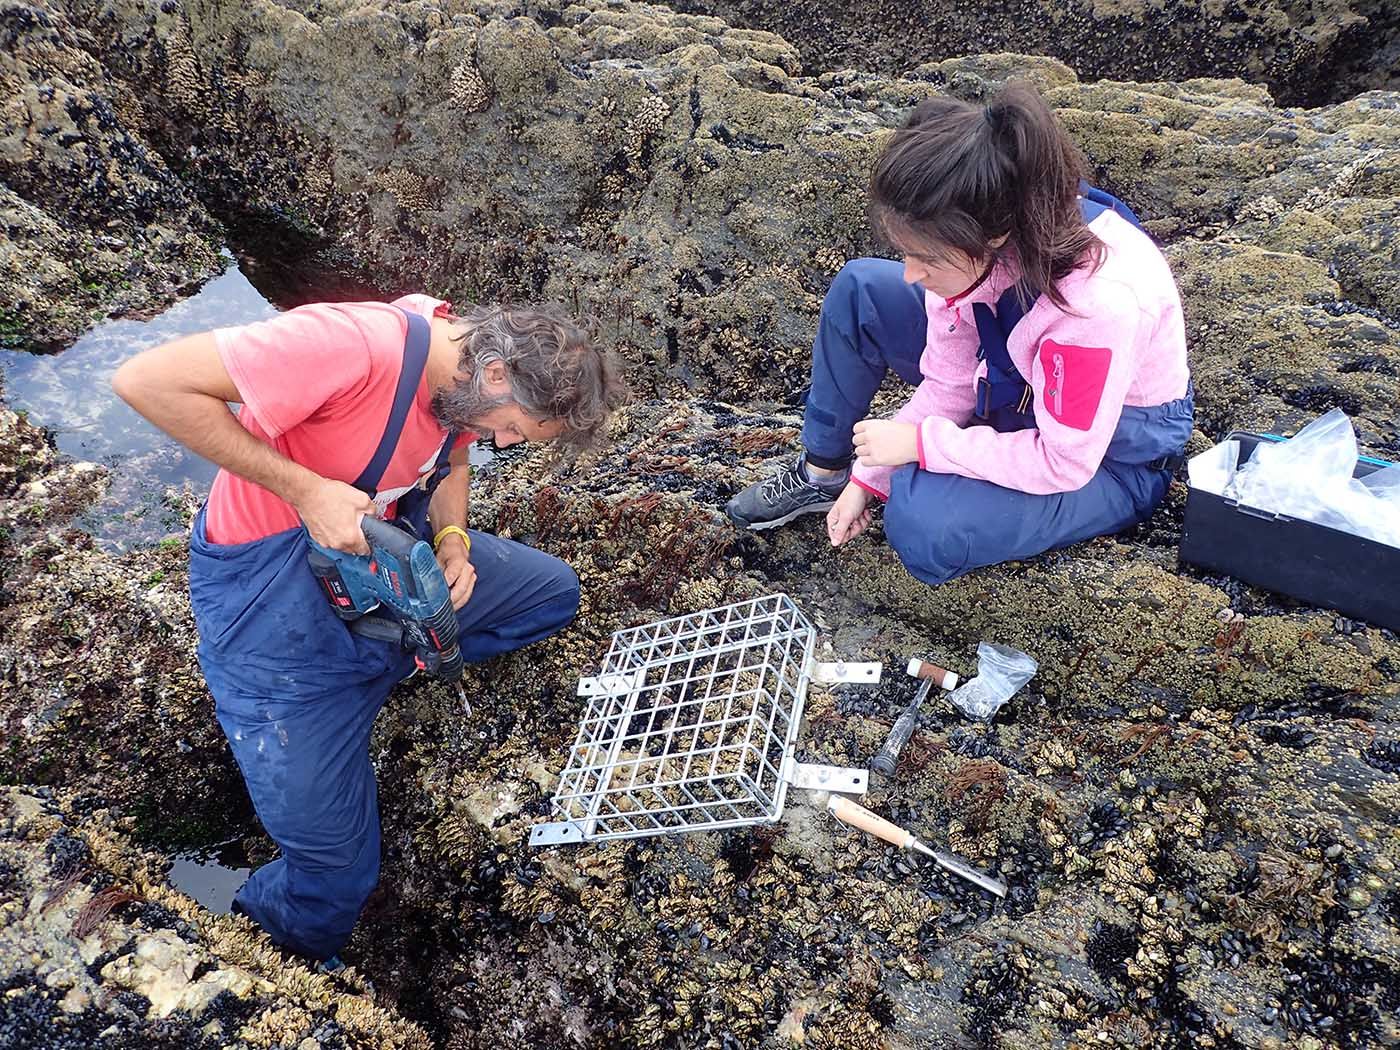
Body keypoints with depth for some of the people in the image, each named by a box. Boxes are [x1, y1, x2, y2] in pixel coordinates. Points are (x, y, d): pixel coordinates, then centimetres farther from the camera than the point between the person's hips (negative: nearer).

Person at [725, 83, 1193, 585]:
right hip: (1022, 385, 7)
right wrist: (869, 476, -10)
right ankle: (822, 473, 9)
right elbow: (949, 383, -8)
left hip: (1113, 453, -6)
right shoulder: (973, 246, -20)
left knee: (921, 517, -33)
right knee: (860, 288, -6)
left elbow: (1064, 464, -29)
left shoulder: (1097, 298, -38)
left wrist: (920, 443, -27)